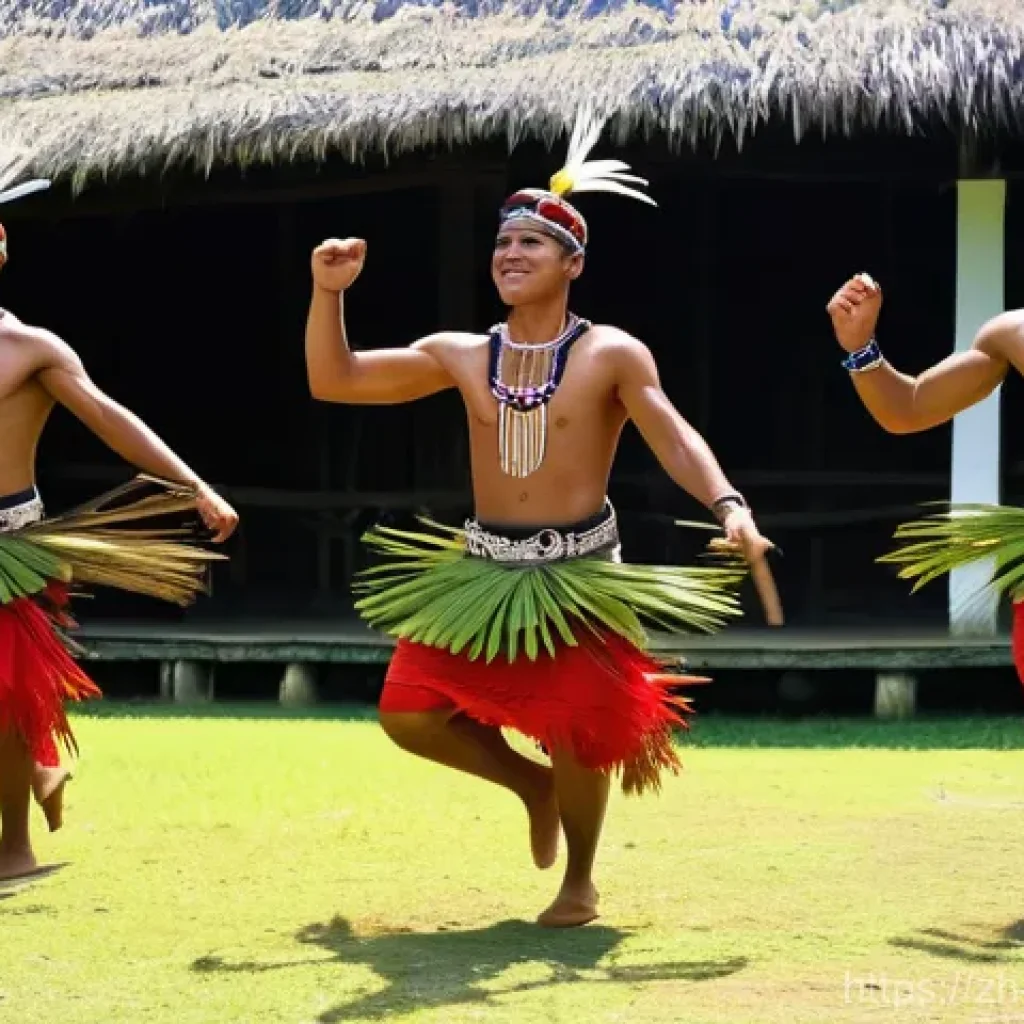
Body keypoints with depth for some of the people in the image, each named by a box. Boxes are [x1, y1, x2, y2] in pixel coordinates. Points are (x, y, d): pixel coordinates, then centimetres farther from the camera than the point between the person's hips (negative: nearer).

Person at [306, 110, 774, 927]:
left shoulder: (612, 355, -5)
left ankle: (581, 882, 18)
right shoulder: (461, 356, 5)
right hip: (481, 571, 4)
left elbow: (674, 438, -16)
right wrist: (329, 293, -7)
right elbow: (332, 382, 7)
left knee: (577, 732, -11)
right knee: (410, 713, -5)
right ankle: (533, 784, 24)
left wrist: (728, 505, -34)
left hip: (581, 575, -4)